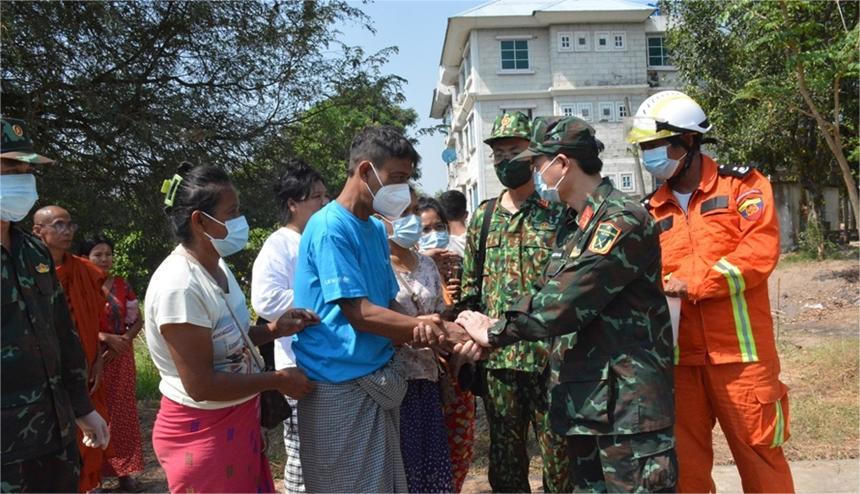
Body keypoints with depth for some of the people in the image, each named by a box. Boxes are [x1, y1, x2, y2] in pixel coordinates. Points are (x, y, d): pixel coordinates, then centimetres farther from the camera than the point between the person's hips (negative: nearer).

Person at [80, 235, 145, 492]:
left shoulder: (122, 285, 5)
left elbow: (137, 320, 7)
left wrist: (124, 340, -10)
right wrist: (106, 338, -20)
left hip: (120, 356, 3)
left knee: (122, 411, 6)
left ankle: (124, 471, 15)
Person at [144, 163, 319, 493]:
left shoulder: (216, 266, 2)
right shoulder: (180, 286, -27)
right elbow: (201, 385, -26)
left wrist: (274, 329, -2)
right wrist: (278, 380, -17)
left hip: (238, 421, 9)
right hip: (202, 432, -9)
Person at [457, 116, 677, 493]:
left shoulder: (622, 220, -16)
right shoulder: (580, 227, 15)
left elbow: (567, 298, -22)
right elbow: (550, 293, 13)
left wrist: (494, 333, -12)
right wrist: (492, 327, -2)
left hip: (628, 403, -9)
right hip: (585, 402, 9)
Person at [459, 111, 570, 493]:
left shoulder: (559, 211, -2)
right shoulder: (482, 216, 12)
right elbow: (470, 287, 16)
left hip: (551, 358, -4)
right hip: (498, 360, 4)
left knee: (560, 463, 4)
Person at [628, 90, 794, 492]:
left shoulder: (742, 185, 0)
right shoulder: (652, 210, 12)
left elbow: (760, 251, -13)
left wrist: (693, 281, -18)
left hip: (739, 351, -4)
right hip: (679, 355, 4)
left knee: (758, 452, 6)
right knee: (683, 459, 11)